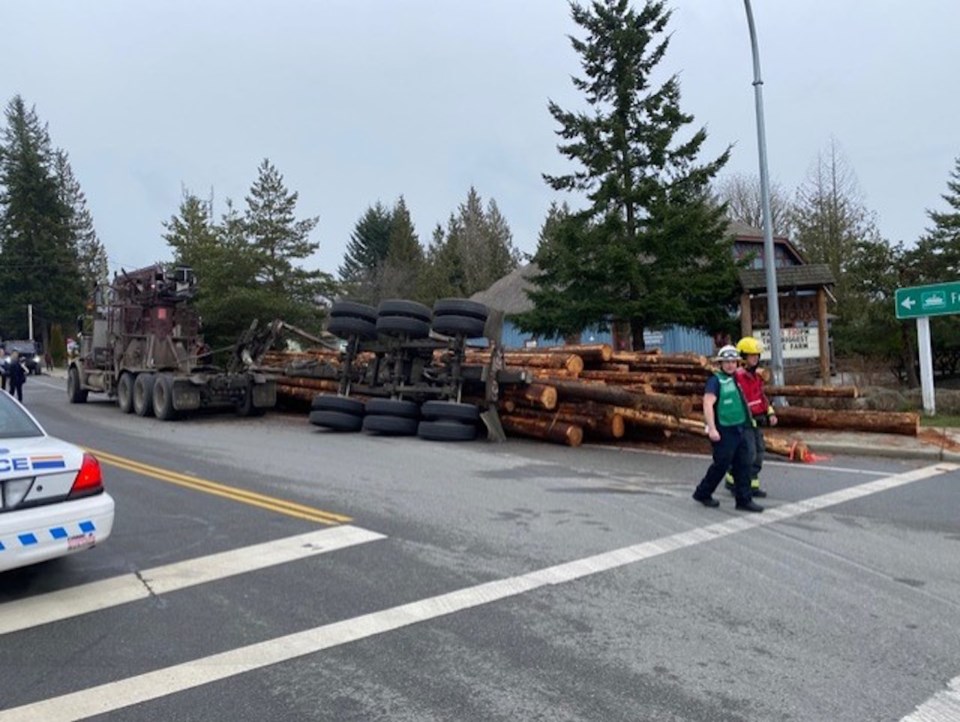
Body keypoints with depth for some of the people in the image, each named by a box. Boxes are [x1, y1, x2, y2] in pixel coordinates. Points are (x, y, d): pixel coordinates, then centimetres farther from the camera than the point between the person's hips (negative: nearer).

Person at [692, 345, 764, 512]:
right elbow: (708, 404, -22)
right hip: (724, 431, -8)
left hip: (740, 430, 8)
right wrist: (712, 428, -29)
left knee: (743, 465, 6)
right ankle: (702, 493, 18)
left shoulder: (735, 380, 14)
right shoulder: (715, 380, -12)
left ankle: (744, 500, 13)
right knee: (721, 465, 0)